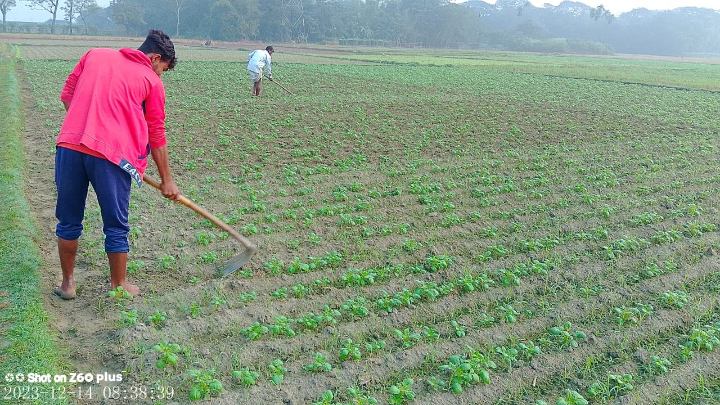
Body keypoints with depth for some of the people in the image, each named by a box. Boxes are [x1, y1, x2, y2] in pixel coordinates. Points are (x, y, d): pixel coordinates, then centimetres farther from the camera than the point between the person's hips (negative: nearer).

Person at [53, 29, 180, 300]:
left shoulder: (95, 54, 18)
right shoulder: (152, 81, 8)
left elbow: (67, 96, 16)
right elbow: (156, 135, 10)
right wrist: (167, 180, 18)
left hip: (69, 146, 4)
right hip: (112, 154, -3)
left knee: (69, 221, 18)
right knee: (116, 226, 13)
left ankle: (67, 283, 31)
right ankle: (118, 286, 27)